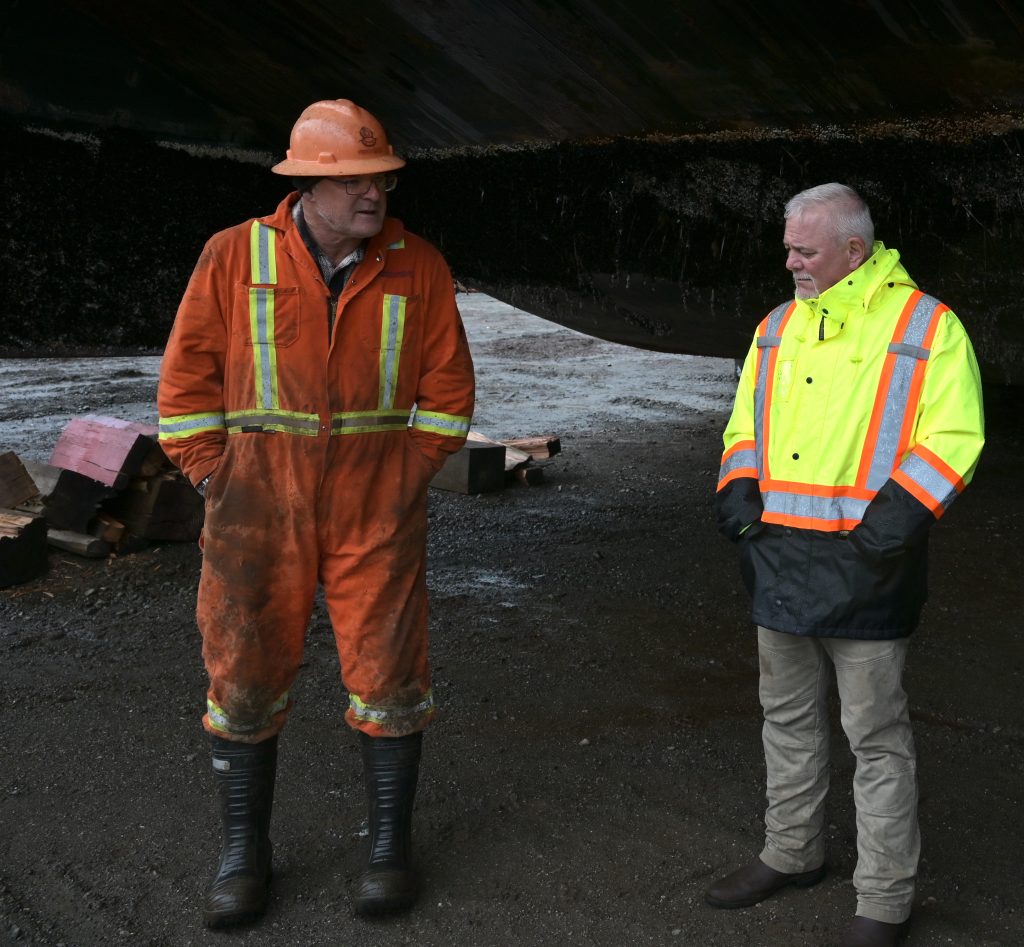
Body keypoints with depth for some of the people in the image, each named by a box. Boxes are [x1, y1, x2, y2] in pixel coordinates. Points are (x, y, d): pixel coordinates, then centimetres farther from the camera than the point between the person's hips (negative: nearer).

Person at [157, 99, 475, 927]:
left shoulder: (417, 266, 0)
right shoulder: (236, 257, -3)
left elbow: (448, 386, 5)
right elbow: (187, 380, 1)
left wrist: (409, 479, 0)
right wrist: (217, 480, -3)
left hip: (378, 513, 1)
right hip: (259, 508, 0)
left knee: (388, 677, 4)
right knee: (247, 678, 5)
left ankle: (390, 847, 22)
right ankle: (244, 854, 22)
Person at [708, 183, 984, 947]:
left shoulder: (927, 326, -6)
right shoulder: (779, 327, 12)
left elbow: (953, 437, -10)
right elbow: (746, 422, 19)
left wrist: (902, 509, -22)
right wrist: (739, 485, 2)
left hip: (863, 562, -6)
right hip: (780, 555, 6)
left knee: (876, 736, 3)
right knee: (789, 717, 18)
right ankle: (792, 854, 36)